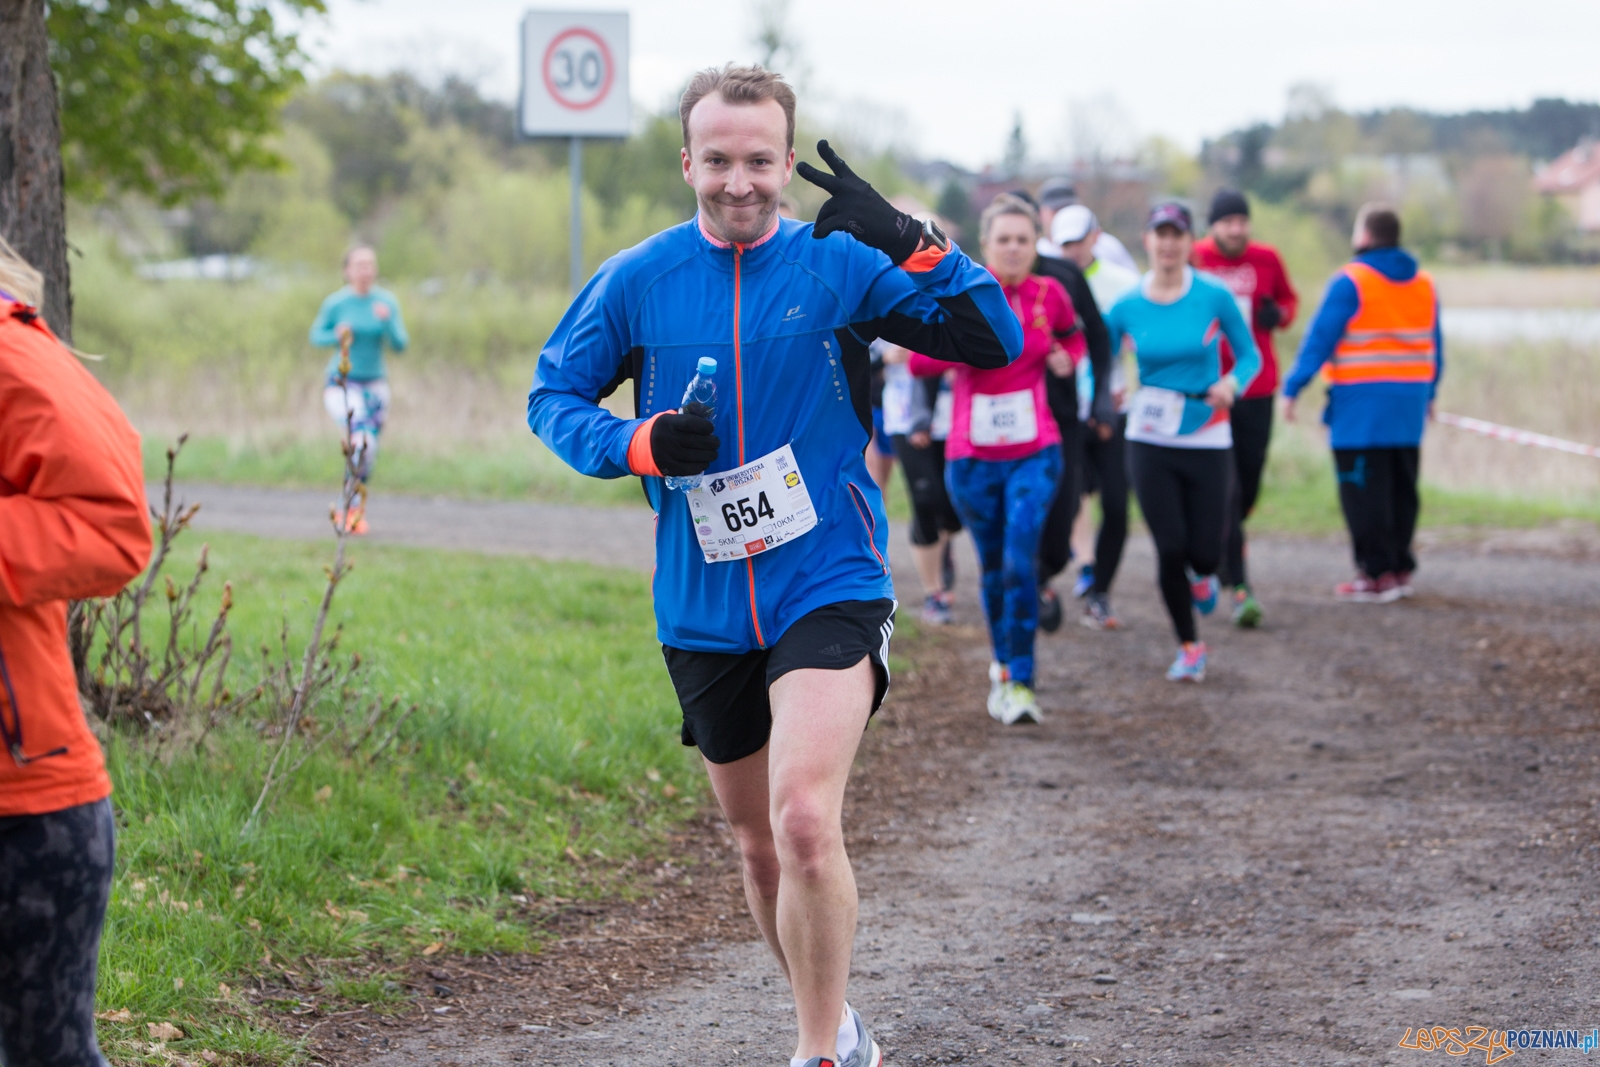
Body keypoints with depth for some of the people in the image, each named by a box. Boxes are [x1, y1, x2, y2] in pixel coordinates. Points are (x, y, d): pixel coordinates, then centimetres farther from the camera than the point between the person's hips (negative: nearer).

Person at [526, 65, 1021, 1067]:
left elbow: (996, 342, -7)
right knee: (759, 844, 15)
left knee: (804, 819, -23)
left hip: (830, 587, -3)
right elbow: (552, 395, 9)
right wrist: (638, 446, -11)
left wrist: (910, 241, -21)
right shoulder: (636, 282, 1)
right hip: (703, 612, 4)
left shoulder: (840, 264, -4)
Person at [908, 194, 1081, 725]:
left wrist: (1065, 358, 2)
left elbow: (1072, 334, 24)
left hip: (1034, 453, 0)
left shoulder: (1048, 294, 2)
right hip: (972, 457, 0)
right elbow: (918, 359, -9)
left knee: (1020, 561, -16)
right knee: (993, 567, 10)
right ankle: (1003, 664, 33)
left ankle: (1019, 682, -14)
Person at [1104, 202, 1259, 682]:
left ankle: (1201, 576, 37)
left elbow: (1250, 354, 2)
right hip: (1150, 441, 1)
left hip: (1207, 439, -1)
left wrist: (1233, 382, -18)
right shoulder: (1126, 308, -1)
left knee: (1205, 550, -4)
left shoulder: (1214, 297, -5)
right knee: (1170, 548, -4)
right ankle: (1189, 647, 16)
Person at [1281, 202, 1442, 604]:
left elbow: (1320, 340, -12)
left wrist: (1292, 389, -9)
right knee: (1402, 488, 13)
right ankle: (1401, 568, 17)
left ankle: (1378, 574, -5)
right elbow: (1435, 346, 16)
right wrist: (1429, 393, 25)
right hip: (1410, 400, 7)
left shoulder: (1350, 282, -10)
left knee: (1364, 491, -3)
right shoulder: (1423, 284, 10)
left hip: (1362, 401, -7)